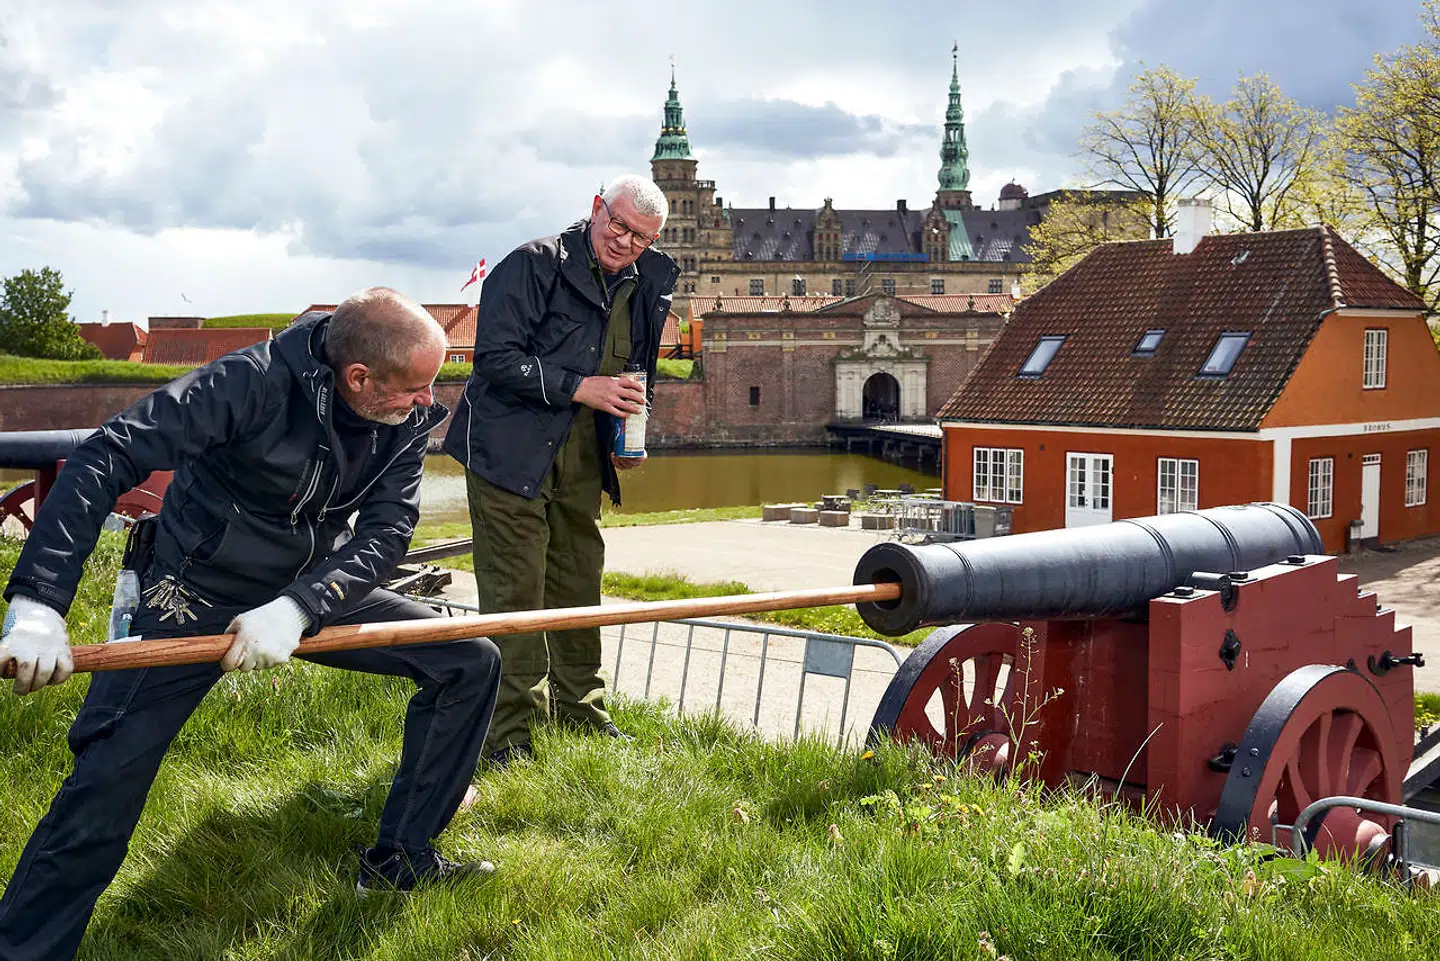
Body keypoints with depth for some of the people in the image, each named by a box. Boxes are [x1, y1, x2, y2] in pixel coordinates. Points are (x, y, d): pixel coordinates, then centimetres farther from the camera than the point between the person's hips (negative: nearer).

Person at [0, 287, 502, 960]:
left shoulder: (407, 419, -12)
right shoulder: (255, 382, -29)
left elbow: (386, 533, -15)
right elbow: (106, 458, -32)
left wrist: (298, 608, -33)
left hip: (315, 592, 5)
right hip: (196, 601, -5)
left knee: (470, 663, -1)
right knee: (110, 776, -17)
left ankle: (399, 859, 11)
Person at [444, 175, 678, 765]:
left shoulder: (647, 286, 11)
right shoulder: (534, 264, -11)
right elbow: (495, 357, -17)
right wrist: (578, 388, -21)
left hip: (583, 458, 7)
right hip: (511, 450, -7)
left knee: (579, 583, 15)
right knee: (515, 592, -7)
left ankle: (578, 707, 30)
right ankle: (510, 733, 1)